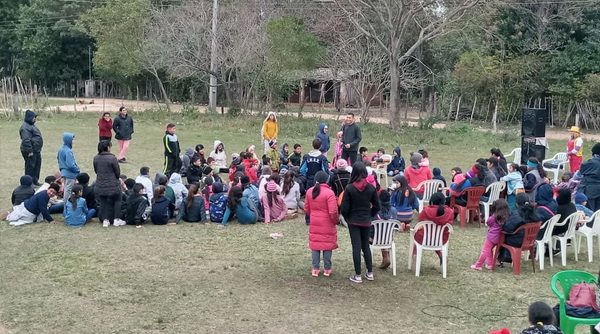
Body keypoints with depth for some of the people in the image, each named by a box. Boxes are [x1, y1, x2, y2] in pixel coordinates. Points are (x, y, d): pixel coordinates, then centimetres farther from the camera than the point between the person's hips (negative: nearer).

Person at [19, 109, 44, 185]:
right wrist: (29, 151, -24)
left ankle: (35, 181, 27)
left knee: (37, 165, 16)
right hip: (31, 151, -11)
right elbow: (26, 140, -23)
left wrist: (38, 149, 24)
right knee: (30, 166, -5)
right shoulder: (25, 127, -17)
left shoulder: (31, 125, 16)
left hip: (36, 150, 11)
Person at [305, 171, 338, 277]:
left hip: (314, 224, 4)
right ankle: (327, 269, 14)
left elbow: (306, 208, 8)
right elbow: (333, 212, -19)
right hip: (327, 224, -4)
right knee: (327, 246, 7)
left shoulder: (309, 192, -1)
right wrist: (335, 221, -2)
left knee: (315, 245, 11)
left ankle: (315, 269, 14)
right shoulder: (329, 192, -17)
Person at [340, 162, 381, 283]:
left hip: (353, 221, -3)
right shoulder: (371, 188, -5)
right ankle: (370, 273, 19)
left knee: (356, 247, 2)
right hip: (366, 222, 3)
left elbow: (344, 208, -12)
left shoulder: (349, 188, -14)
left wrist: (347, 219, 6)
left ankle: (358, 275, 5)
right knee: (366, 246, 16)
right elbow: (377, 207, 1)